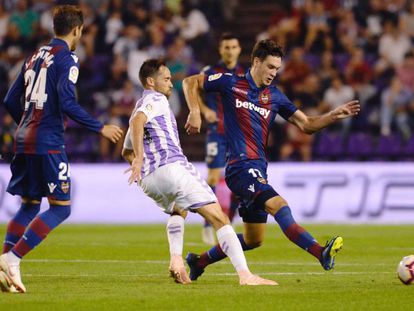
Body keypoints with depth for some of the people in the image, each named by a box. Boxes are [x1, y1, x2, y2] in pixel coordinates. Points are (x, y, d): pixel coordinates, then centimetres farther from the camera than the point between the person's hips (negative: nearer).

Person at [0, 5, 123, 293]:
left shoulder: (35, 57, 16)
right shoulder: (66, 59, -7)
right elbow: (67, 103, -18)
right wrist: (100, 128, -10)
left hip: (24, 140, 8)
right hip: (48, 143, -8)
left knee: (29, 205, 15)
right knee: (61, 207, -3)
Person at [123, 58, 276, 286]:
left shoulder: (140, 107, 29)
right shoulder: (156, 100, 3)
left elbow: (126, 151, 40)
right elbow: (137, 121, -20)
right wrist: (139, 158, -27)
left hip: (147, 181, 9)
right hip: (172, 168, -9)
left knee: (176, 210, 38)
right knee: (219, 218, -9)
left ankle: (176, 259, 13)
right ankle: (245, 275, -22)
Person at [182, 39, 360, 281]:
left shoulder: (275, 96, 13)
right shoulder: (231, 83, 1)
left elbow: (306, 124, 12)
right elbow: (191, 83, 11)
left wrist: (334, 116, -3)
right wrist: (195, 112, -5)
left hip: (258, 170, 7)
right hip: (240, 167, -7)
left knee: (253, 240, 12)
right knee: (279, 205, -29)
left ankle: (200, 261, 29)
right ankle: (321, 253, -45)